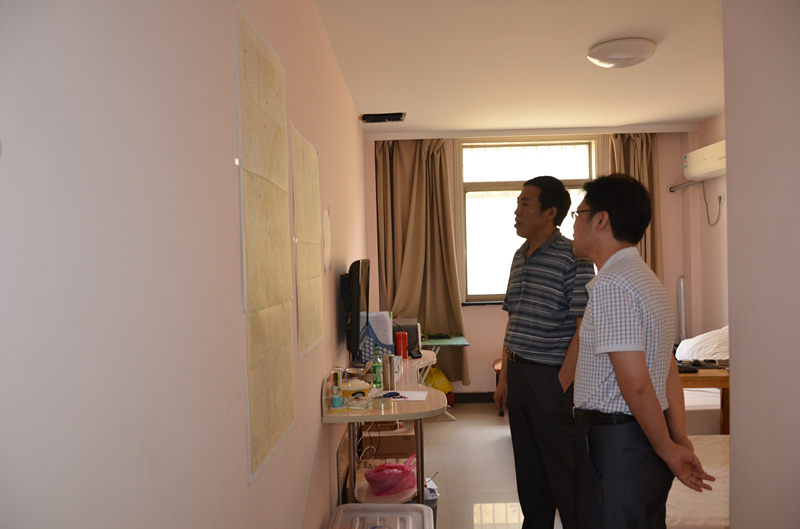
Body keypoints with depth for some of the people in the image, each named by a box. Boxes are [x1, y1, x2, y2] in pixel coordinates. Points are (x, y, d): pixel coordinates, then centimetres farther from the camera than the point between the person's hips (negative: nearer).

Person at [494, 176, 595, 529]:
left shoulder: (572, 258, -11)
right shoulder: (520, 257, 12)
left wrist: (562, 384, -18)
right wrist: (504, 378, 14)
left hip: (552, 378, -7)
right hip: (518, 373, 7)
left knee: (563, 470, 3)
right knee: (528, 469, 17)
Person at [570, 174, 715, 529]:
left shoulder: (609, 286, -20)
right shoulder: (647, 279, 14)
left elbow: (635, 383, -23)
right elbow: (671, 373, 12)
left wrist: (668, 449, -12)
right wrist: (680, 441, 10)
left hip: (614, 446, -10)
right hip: (642, 441, 10)